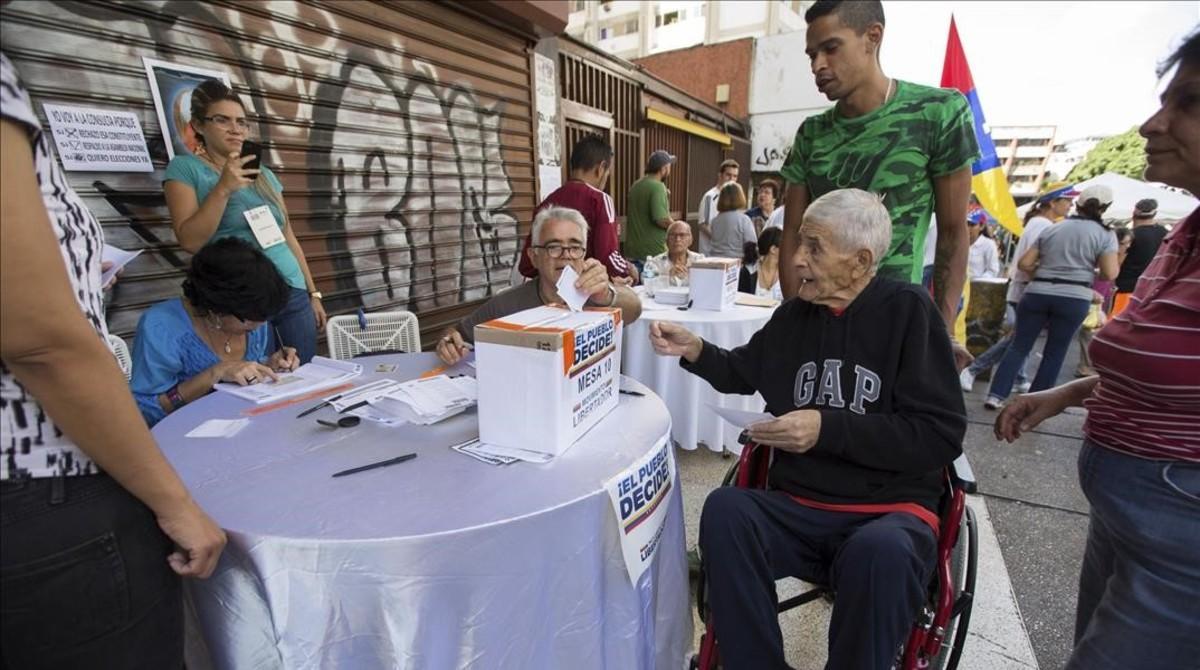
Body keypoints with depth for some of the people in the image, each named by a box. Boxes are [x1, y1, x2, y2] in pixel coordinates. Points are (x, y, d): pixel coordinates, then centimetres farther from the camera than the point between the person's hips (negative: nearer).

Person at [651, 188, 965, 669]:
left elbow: (941, 435, -11)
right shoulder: (793, 313, 6)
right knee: (724, 510, -26)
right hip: (798, 507, 3)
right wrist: (695, 351, 4)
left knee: (881, 553, -36)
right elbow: (744, 373, 23)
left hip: (890, 509, -3)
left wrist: (828, 429, -21)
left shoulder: (907, 311, -6)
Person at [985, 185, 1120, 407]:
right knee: (1054, 354, 8)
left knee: (1019, 346, 5)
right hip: (1074, 298, -2)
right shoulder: (1105, 234, 2)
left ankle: (996, 395, -3)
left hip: (1037, 292, 2)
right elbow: (1110, 274, -6)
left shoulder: (1052, 229, 11)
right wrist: (1087, 272, 14)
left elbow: (1024, 263, 8)